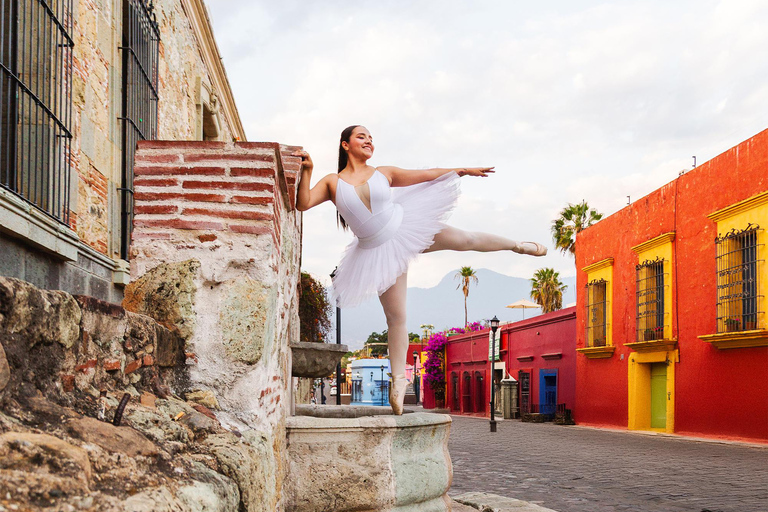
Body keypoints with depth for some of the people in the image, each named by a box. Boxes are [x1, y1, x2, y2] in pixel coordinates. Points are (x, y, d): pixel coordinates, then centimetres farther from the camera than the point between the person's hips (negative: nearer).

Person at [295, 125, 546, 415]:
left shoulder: (383, 173, 2)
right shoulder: (332, 182, -3)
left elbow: (427, 174, 8)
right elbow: (303, 203, -14)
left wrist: (465, 170, 10)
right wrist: (307, 171, -26)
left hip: (405, 227, 1)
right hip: (380, 251, -1)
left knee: (464, 240, 1)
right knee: (395, 316, 0)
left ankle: (518, 246, 29)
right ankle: (398, 380, 11)